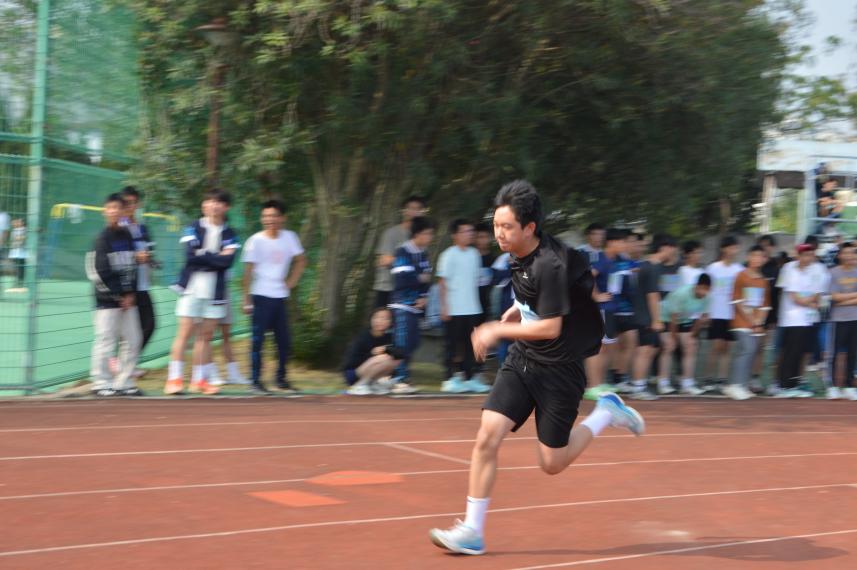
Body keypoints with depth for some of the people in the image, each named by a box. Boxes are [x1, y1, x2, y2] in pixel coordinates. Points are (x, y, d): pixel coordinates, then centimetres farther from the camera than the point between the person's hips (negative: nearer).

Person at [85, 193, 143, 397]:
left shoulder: (126, 235, 10)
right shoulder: (103, 238, -8)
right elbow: (98, 272, -12)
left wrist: (131, 294, 2)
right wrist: (119, 296, -10)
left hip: (127, 299, 6)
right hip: (108, 300, -6)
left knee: (133, 340, 6)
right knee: (105, 341, -4)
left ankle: (124, 382, 15)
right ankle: (101, 383, 5)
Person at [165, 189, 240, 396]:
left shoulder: (229, 234, 6)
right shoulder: (194, 228, 1)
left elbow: (228, 261, -9)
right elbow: (190, 255, -13)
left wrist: (203, 255, -9)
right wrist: (216, 258, -8)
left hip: (215, 291, 3)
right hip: (192, 288, -3)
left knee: (206, 335, 4)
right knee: (184, 333, -5)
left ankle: (199, 380, 10)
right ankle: (174, 379, -4)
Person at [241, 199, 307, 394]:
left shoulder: (289, 237, 3)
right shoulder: (256, 240, -7)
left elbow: (301, 261, 18)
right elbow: (248, 271, -7)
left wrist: (291, 282, 6)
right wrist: (246, 300, -11)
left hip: (281, 297, 4)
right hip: (261, 297, -4)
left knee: (284, 341, 6)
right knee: (258, 340, -2)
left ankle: (281, 379, 18)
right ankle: (256, 381, 3)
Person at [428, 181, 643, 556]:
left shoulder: (551, 265, -24)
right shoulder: (520, 256, 2)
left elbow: (551, 327, -26)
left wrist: (497, 330, -19)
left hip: (559, 368, -7)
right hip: (522, 360, 7)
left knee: (552, 463, 2)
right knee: (488, 437, -10)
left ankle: (606, 413, 25)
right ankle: (472, 531, -4)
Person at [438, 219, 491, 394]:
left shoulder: (474, 254, 11)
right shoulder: (449, 255, -7)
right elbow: (442, 281, -8)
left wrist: (476, 303, 15)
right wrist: (444, 306, -12)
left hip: (472, 309, 6)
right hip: (454, 310, -6)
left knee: (470, 344, 8)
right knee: (453, 344, -1)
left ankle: (470, 378, 13)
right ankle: (450, 379, 5)